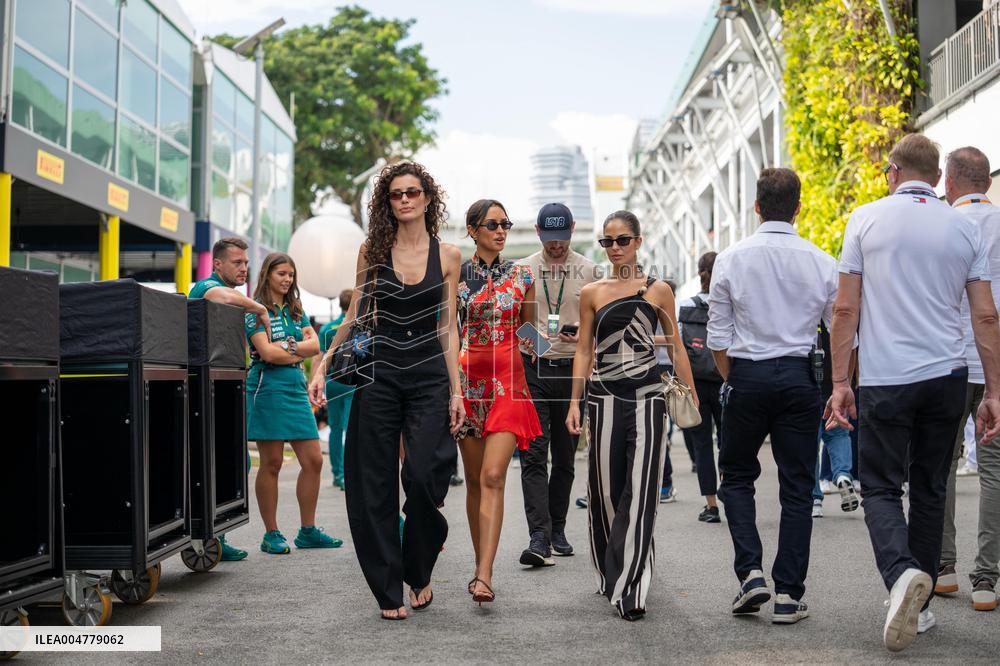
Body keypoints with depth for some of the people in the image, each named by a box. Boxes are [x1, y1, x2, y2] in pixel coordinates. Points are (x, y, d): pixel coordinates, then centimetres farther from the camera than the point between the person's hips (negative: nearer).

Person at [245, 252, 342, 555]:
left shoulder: (296, 311, 18)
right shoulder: (256, 311, -3)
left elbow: (315, 345, 5)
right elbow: (267, 353, -13)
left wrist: (287, 345, -11)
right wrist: (300, 352, -1)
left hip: (296, 389, 7)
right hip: (267, 389, -7)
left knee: (313, 461, 3)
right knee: (272, 463, -2)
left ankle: (308, 531, 13)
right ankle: (271, 535, 7)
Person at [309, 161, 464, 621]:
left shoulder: (447, 255, 4)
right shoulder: (372, 251, 5)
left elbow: (448, 328, 5)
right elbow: (354, 317, 8)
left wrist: (456, 390, 0)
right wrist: (323, 367, 1)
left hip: (430, 375, -1)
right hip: (379, 373, 1)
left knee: (424, 476, -11)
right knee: (376, 485, 1)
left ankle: (419, 574, 15)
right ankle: (388, 590, 12)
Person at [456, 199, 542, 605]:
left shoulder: (521, 276, 6)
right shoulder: (456, 276, 5)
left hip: (509, 381, -1)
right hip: (467, 379, 1)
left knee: (493, 477, -14)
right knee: (474, 478, 7)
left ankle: (484, 575, -19)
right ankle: (481, 566, 20)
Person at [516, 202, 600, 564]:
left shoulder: (588, 270, 5)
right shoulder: (522, 270, 6)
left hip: (572, 370, 1)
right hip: (532, 369, -1)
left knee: (565, 457, 10)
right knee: (533, 456, -10)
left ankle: (557, 530, 23)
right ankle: (539, 537, -15)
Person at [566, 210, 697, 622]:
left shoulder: (658, 290, 7)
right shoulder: (591, 293, 10)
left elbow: (676, 347, 9)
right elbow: (584, 349, 10)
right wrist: (574, 402, 4)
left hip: (647, 395, -2)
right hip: (604, 397, 2)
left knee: (640, 490, -10)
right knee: (606, 488, 6)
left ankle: (629, 588, -11)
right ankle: (610, 573, 25)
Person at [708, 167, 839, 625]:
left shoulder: (731, 260, -3)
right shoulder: (821, 262, 0)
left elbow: (718, 338, -1)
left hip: (747, 376, -1)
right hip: (798, 377, 1)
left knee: (737, 476, 14)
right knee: (797, 487, 6)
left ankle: (750, 571, 0)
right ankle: (788, 595, 7)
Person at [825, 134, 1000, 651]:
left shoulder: (866, 219, -1)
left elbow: (845, 309, -4)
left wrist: (840, 382, 1)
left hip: (885, 377, -3)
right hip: (948, 376, 3)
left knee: (881, 488, 3)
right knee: (930, 490, 13)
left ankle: (902, 574, -23)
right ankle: (920, 604, 19)